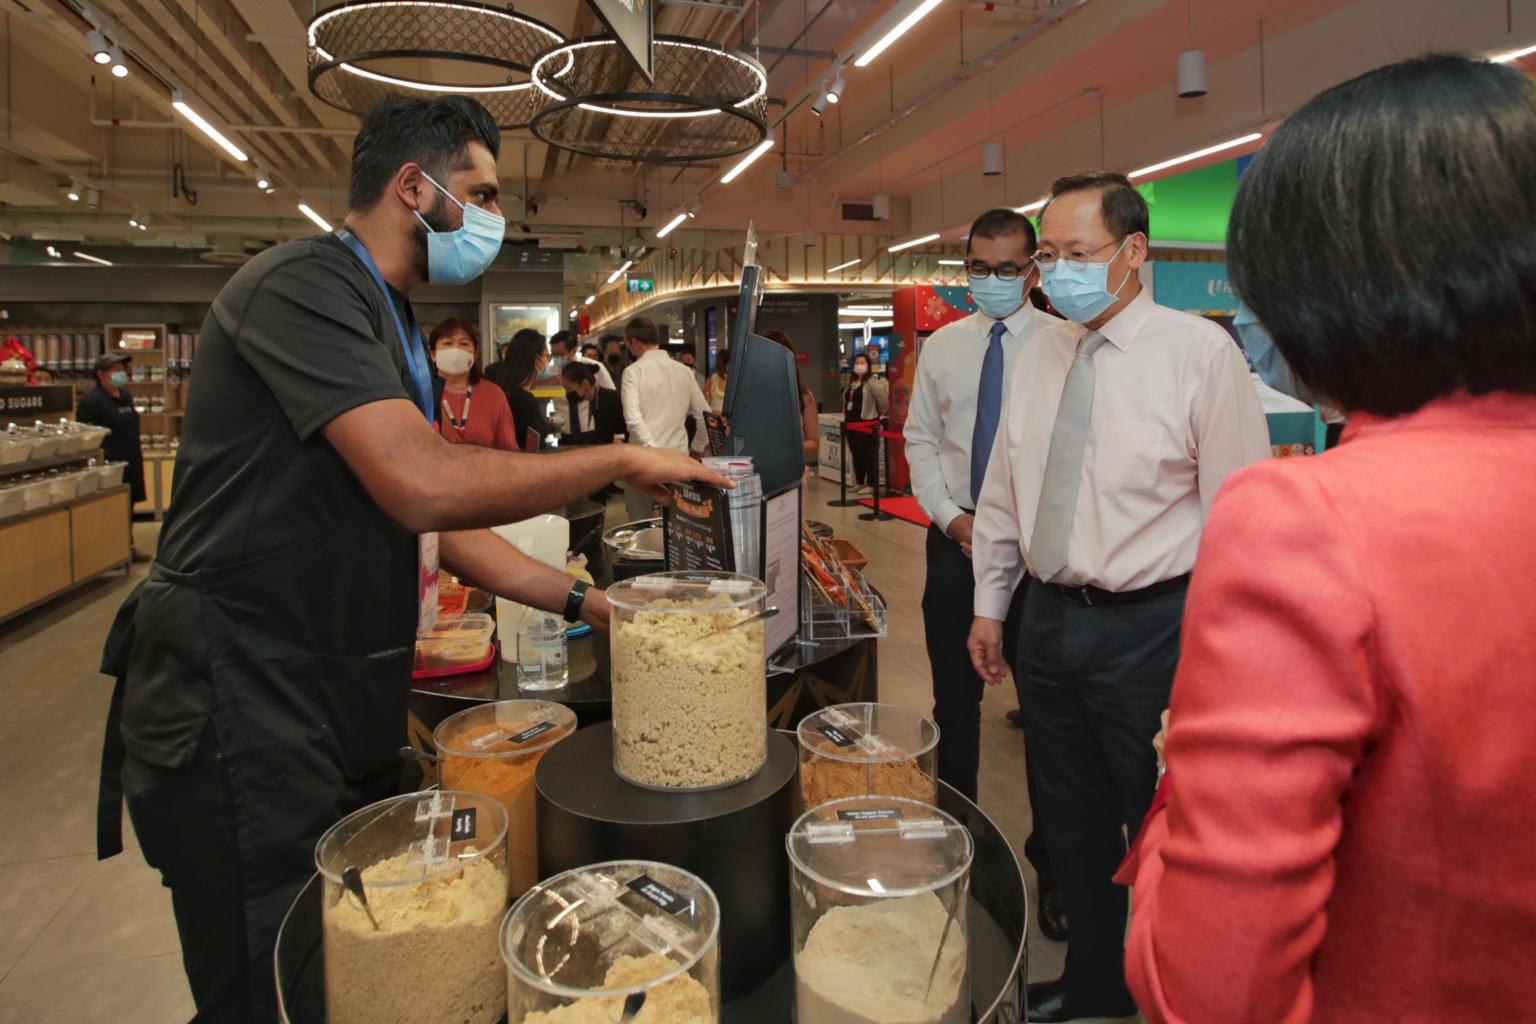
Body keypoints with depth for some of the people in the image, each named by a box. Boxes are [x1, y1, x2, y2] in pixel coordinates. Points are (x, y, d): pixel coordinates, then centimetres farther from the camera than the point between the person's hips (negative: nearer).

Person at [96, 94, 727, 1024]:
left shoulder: (390, 325, 14)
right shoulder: (304, 284, -17)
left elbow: (438, 521, 14)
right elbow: (424, 485, -31)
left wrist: (580, 600, 6)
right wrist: (622, 459, -20)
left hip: (342, 710, 9)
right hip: (241, 712, -9)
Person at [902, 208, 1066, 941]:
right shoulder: (942, 346, 7)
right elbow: (920, 440, 9)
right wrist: (954, 518, -3)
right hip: (956, 538, 4)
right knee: (955, 702, 14)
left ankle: (1051, 865, 24)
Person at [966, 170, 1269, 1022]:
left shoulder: (1200, 352, -11)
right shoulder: (1040, 353, 6)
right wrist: (990, 606, 13)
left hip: (1151, 627, -6)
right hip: (1048, 619, 6)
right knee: (1072, 824, 21)